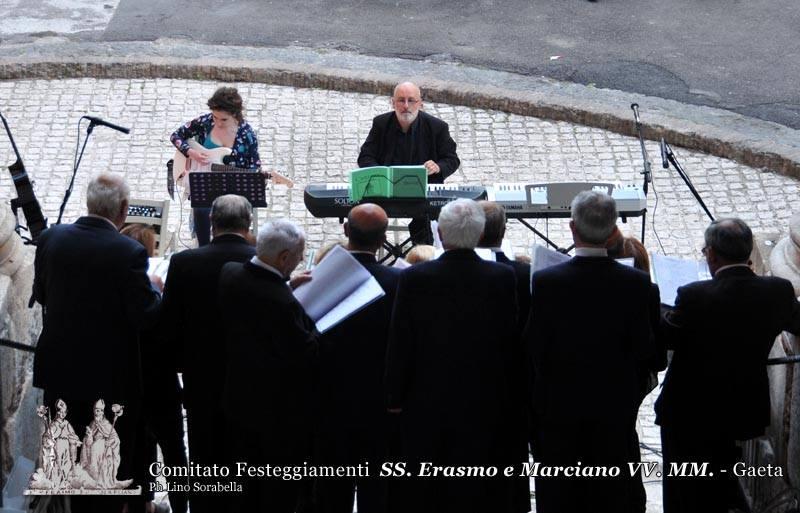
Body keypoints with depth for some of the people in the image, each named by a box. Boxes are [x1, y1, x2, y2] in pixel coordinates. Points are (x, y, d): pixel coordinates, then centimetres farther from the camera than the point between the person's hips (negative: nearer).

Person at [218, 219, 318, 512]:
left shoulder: (229, 273, -9)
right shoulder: (282, 303, -33)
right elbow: (307, 354, -23)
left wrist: (285, 287, 3)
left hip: (239, 398, 7)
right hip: (280, 410, -7)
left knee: (245, 486, 21)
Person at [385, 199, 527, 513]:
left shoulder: (414, 278, -10)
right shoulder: (504, 278, -9)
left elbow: (399, 345, -6)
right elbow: (513, 342, -3)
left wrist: (395, 398, 5)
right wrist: (516, 400, 9)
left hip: (428, 407, 0)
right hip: (487, 406, 0)